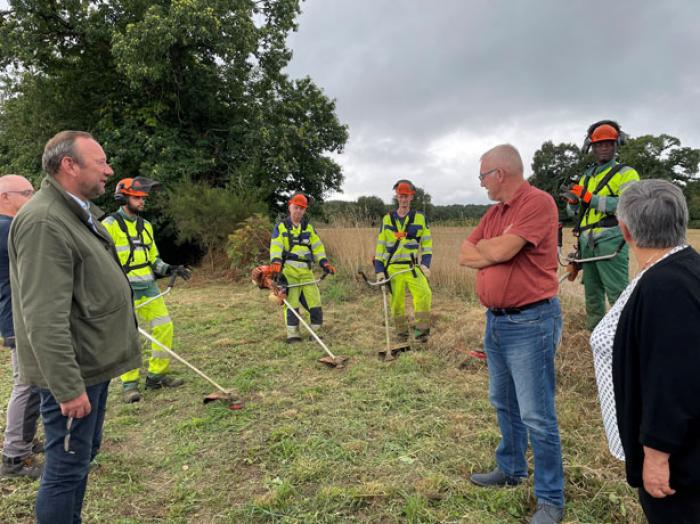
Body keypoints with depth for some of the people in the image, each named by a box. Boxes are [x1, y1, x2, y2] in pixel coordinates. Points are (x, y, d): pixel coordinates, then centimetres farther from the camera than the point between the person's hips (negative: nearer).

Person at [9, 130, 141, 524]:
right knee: (68, 466, 4)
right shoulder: (44, 223, -21)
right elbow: (45, 320, -25)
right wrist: (68, 387, -23)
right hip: (73, 372, -10)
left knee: (84, 455, 21)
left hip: (93, 363, 10)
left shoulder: (80, 213, 11)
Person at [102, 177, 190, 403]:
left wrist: (169, 269, 5)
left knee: (164, 326, 2)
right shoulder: (110, 224, -4)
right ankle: (129, 384, 7)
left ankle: (157, 375, 15)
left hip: (148, 287, 6)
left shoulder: (146, 226, 16)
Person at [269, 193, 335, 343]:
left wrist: (325, 263, 0)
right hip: (288, 270, -3)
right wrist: (276, 262, -22)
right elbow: (276, 247, -7)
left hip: (306, 271, 3)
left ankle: (315, 333, 14)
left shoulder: (309, 228, 17)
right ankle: (293, 335, 5)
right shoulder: (280, 227, 6)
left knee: (314, 302, 0)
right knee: (292, 304, -5)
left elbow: (317, 247, 13)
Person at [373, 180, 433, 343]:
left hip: (413, 266, -1)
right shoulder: (387, 219, 8)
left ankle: (421, 331, -13)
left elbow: (427, 243, 7)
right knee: (397, 303, 3)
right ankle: (401, 334, 21)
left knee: (424, 294, -24)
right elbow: (380, 245, 8)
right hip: (393, 268, 1)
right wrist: (379, 269, 1)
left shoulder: (420, 218, 5)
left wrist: (425, 263, -8)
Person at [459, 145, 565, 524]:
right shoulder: (494, 212, 13)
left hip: (530, 322, -9)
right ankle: (510, 469, 39)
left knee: (536, 415, -1)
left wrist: (483, 246, -3)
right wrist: (496, 251, -10)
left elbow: (501, 250, -24)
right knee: (503, 402, 21)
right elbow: (465, 256, 7)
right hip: (495, 321, 9)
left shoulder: (538, 202, -14)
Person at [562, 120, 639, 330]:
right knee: (592, 293, 12)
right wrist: (574, 201, -1)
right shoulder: (586, 177, 21)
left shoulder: (626, 173, 2)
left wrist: (590, 198, -18)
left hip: (610, 241, -6)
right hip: (587, 242, 6)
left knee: (618, 293, -11)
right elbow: (574, 213, 21)